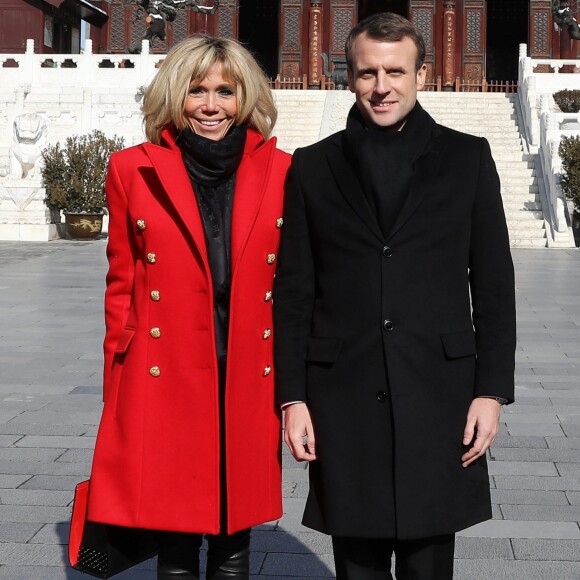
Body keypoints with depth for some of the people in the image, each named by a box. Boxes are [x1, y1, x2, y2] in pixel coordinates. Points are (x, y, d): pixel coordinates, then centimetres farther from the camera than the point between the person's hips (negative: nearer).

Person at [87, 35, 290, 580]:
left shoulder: (281, 171, 4)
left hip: (251, 383, 1)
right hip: (164, 382, -1)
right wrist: (119, 387, 4)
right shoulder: (132, 170, 2)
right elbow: (122, 285, 6)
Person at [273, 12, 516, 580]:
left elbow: (493, 283, 5)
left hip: (439, 397, 0)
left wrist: (492, 389, -2)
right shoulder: (312, 167, 7)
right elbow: (293, 293, 6)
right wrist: (292, 397, 1)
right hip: (343, 399, 1)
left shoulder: (466, 158, 6)